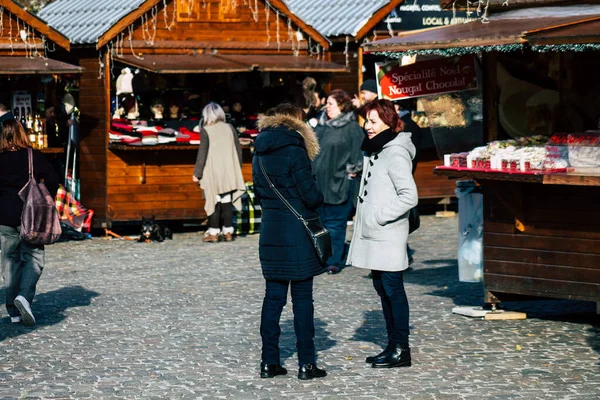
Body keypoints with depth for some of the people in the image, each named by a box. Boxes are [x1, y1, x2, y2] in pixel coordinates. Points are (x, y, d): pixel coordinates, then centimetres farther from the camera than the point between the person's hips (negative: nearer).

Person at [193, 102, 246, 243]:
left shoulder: (206, 131, -9)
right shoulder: (229, 128, 4)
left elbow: (202, 153, -10)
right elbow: (238, 149, 9)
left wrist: (197, 173, -4)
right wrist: (237, 169, 20)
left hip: (213, 173, -4)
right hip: (230, 172, 4)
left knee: (214, 202, 2)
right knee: (227, 201, 8)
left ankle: (213, 232, 3)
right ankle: (228, 231, 11)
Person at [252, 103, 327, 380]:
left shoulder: (259, 154, 8)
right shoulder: (294, 150, -13)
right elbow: (311, 196, -13)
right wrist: (319, 198, 7)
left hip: (270, 231, 6)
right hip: (297, 235, -6)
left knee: (273, 296, 11)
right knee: (302, 298, 0)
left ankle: (269, 362, 12)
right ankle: (306, 363, 2)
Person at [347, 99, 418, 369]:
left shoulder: (396, 154, -14)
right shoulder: (374, 150, 16)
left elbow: (409, 196, -21)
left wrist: (380, 216, -17)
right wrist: (366, 219, 15)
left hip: (388, 236, -10)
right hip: (373, 235, 10)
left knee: (393, 289, -5)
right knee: (382, 289, 13)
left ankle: (401, 350, -1)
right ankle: (393, 346, 20)